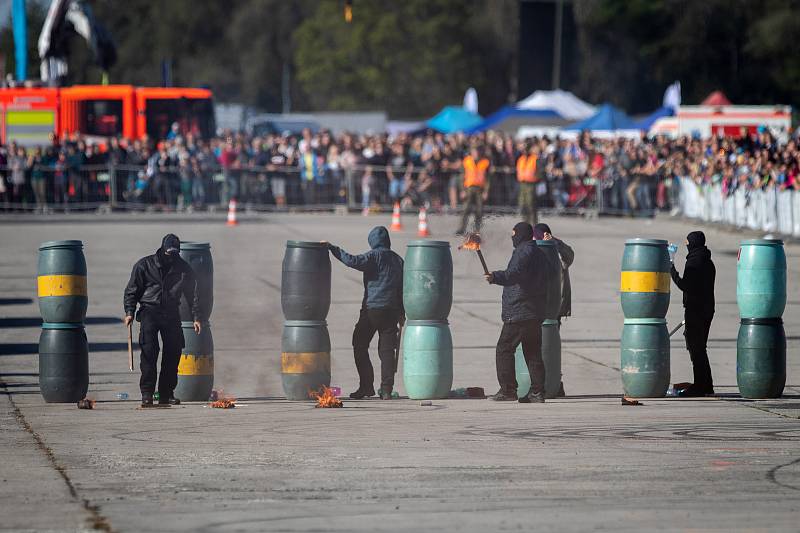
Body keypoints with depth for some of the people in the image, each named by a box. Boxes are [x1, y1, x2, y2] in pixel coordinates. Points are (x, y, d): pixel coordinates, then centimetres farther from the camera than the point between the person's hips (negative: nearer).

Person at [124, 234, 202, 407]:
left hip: (171, 315, 3)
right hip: (149, 311, -3)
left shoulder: (183, 268, 7)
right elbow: (132, 290, 5)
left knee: (173, 352, 0)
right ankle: (147, 393, -17)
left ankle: (166, 393, 10)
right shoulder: (144, 265, 1)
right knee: (148, 351, -15)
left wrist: (196, 317, 5)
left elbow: (192, 294, 12)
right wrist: (129, 312, -6)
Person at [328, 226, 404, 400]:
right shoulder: (398, 260, 12)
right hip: (392, 310, 5)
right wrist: (401, 313, 22)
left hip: (372, 308, -5)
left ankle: (366, 386, 4)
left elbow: (354, 261, -20)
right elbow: (403, 287, 16)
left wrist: (334, 249, -12)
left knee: (360, 346, 7)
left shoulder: (375, 256, -6)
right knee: (387, 349, 5)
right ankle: (386, 390, -1)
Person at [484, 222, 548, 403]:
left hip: (519, 312, -9)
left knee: (504, 349, -5)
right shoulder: (539, 253, 19)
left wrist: (495, 277, -43)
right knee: (533, 353, 9)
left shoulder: (524, 251, -11)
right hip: (537, 313, 9)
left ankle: (508, 389, -8)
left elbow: (514, 273, -29)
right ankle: (537, 392, 6)